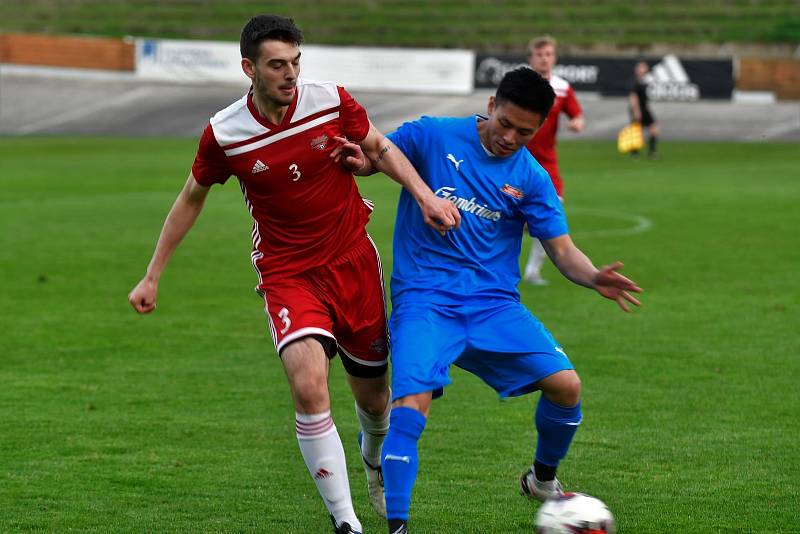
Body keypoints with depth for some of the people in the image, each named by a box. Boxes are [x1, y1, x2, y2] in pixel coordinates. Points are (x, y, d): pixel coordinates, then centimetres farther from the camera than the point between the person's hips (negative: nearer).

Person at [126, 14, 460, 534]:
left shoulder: (331, 101, -11)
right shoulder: (223, 134, -12)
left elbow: (381, 148, 6)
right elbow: (192, 198, 6)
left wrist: (425, 194, -10)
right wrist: (152, 276, 9)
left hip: (354, 261, 2)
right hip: (287, 273, -2)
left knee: (373, 394, 12)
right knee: (309, 387, -25)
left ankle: (375, 462, 50)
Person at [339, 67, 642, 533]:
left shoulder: (532, 179, 5)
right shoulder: (432, 136, -3)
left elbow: (563, 251, 2)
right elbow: (373, 158, 3)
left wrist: (594, 278, -20)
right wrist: (358, 162, -23)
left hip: (494, 303, 3)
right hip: (425, 298, -3)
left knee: (566, 385, -9)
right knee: (412, 403, -25)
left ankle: (543, 480, 20)